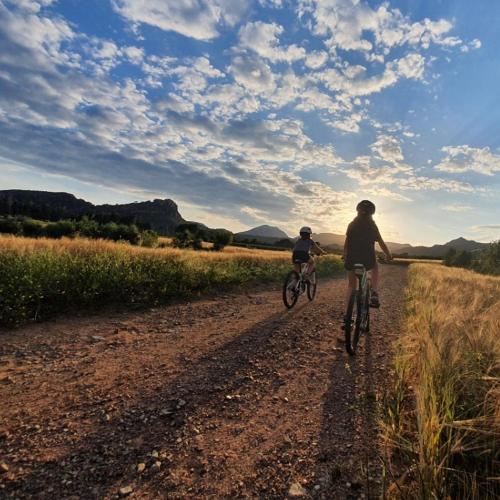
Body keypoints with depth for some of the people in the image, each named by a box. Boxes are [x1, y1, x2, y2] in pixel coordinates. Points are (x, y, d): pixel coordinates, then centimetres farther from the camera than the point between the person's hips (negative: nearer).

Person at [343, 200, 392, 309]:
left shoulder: (351, 225, 4)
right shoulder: (372, 225, -2)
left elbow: (346, 242, 10)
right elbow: (381, 243, 1)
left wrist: (344, 255, 24)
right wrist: (389, 254, 17)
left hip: (351, 260, 2)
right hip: (367, 260, -1)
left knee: (351, 285, 15)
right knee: (375, 267, 33)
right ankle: (374, 294, 14)